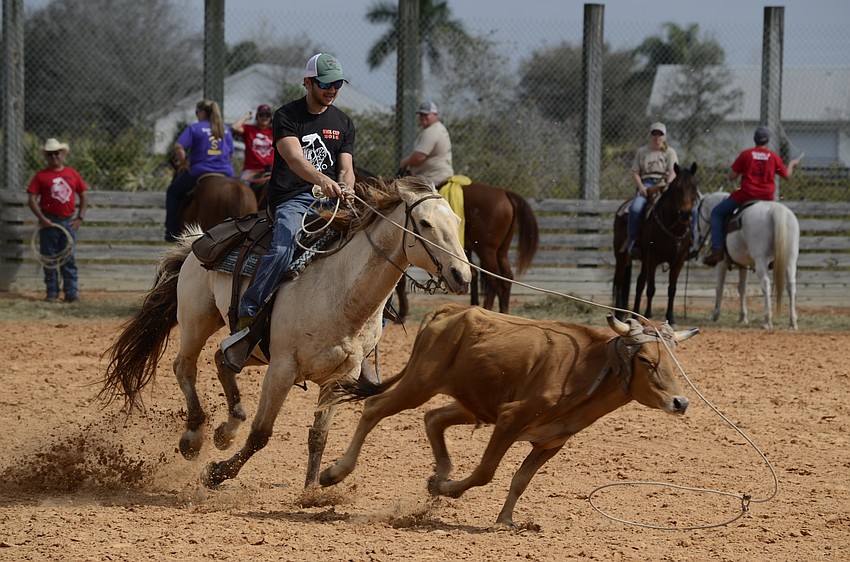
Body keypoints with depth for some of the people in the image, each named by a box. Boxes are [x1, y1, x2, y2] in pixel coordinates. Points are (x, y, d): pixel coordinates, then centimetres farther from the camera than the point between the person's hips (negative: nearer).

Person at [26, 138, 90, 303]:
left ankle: (71, 293, 2)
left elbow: (84, 196, 13)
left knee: (69, 259, 2)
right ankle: (52, 293, 7)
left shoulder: (73, 174, 8)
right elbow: (32, 199, -4)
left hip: (69, 222, 2)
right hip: (49, 222, -2)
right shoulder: (41, 176, 0)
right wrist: (42, 218, -14)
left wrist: (80, 218, 3)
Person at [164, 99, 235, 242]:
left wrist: (184, 163, -2)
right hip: (225, 174, 4)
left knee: (173, 192, 16)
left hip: (200, 173, -4)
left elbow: (179, 147, -14)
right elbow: (230, 153, 19)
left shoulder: (195, 128, -3)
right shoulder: (226, 130, 14)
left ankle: (172, 231, 7)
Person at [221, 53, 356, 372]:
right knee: (283, 248, -33)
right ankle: (245, 321, -34)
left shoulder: (343, 123, 16)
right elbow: (294, 158, -19)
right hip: (291, 199, -6)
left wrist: (344, 189, -15)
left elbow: (346, 167, 10)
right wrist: (321, 180, -38)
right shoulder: (287, 117, -2)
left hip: (329, 199, 6)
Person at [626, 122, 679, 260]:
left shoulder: (670, 152, 13)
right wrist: (641, 187, -7)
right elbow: (635, 172, 12)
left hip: (664, 185, -1)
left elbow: (673, 172, 2)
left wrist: (667, 184, -19)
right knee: (635, 208, -30)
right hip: (646, 184, 1)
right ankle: (632, 241, -23)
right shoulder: (642, 152, 17)